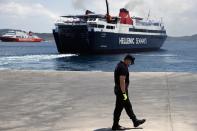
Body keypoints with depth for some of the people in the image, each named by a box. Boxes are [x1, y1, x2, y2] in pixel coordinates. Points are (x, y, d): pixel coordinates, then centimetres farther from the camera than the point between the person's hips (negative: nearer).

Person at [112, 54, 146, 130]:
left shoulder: (120, 65, 13)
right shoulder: (123, 68, -20)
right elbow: (122, 81, -26)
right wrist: (124, 93, -24)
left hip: (119, 90, 11)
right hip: (121, 91, -11)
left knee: (128, 106, 16)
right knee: (119, 108, -2)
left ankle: (135, 121, 24)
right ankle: (115, 125, 7)